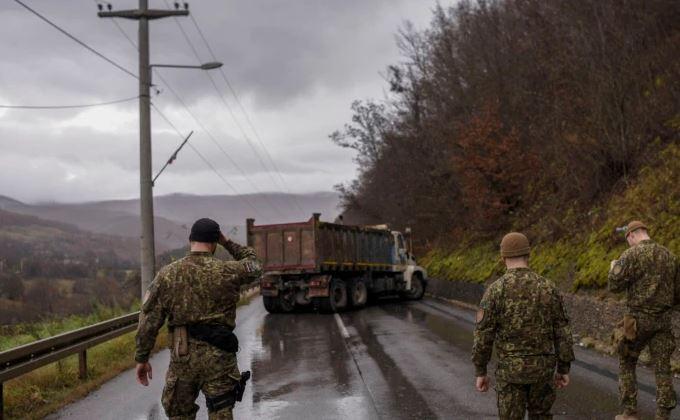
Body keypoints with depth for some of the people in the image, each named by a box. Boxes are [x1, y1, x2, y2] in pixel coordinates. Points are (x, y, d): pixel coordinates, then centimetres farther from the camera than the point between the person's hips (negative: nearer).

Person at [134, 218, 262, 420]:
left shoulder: (167, 274, -1)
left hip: (182, 358, 1)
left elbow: (149, 320, -1)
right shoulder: (227, 272, -5)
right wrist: (227, 243, 19)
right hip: (218, 358, -1)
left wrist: (142, 358, 7)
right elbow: (252, 264, 18)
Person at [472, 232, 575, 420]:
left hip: (511, 369, -3)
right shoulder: (548, 288, -3)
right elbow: (562, 332, 0)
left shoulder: (495, 290, -12)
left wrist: (480, 372, -1)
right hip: (542, 367, 3)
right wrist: (564, 368, 10)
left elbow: (483, 335, -11)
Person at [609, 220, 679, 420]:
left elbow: (615, 285, -13)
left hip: (638, 319, -4)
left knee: (626, 364, 12)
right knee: (662, 369, 4)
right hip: (663, 320, 4)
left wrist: (613, 268, 8)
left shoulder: (631, 255, -10)